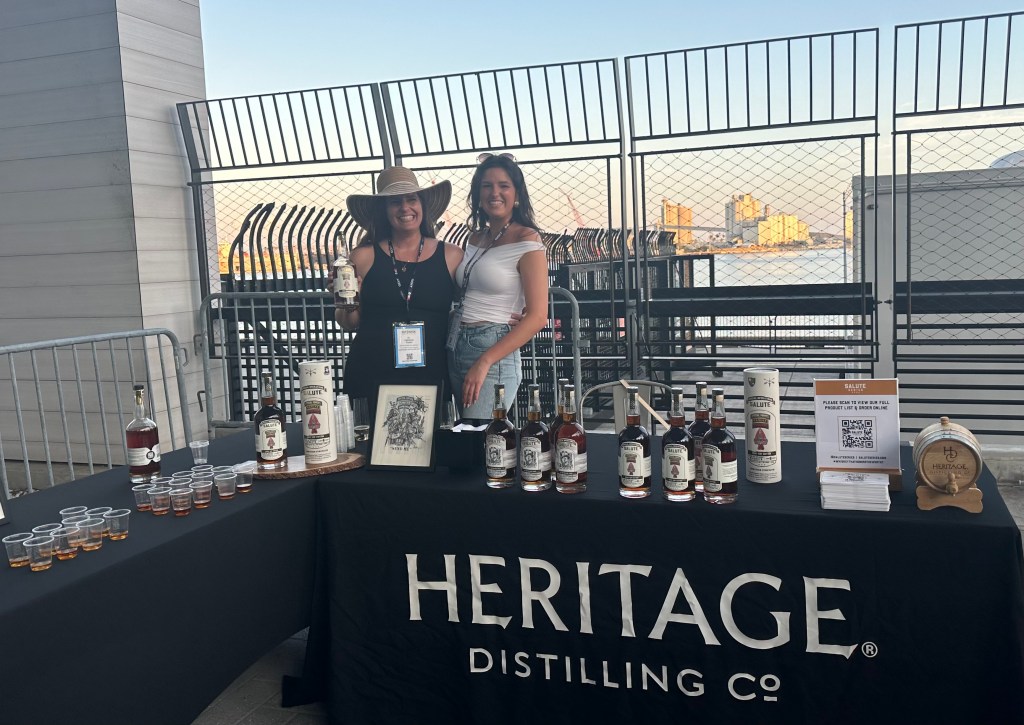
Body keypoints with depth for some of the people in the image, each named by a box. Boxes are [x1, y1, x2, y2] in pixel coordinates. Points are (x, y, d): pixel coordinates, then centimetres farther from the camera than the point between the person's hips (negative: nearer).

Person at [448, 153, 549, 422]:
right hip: (455, 349, 7)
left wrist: (484, 362, -18)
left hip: (494, 352, -7)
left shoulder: (527, 241, -7)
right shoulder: (475, 238, 14)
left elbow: (537, 317, -14)